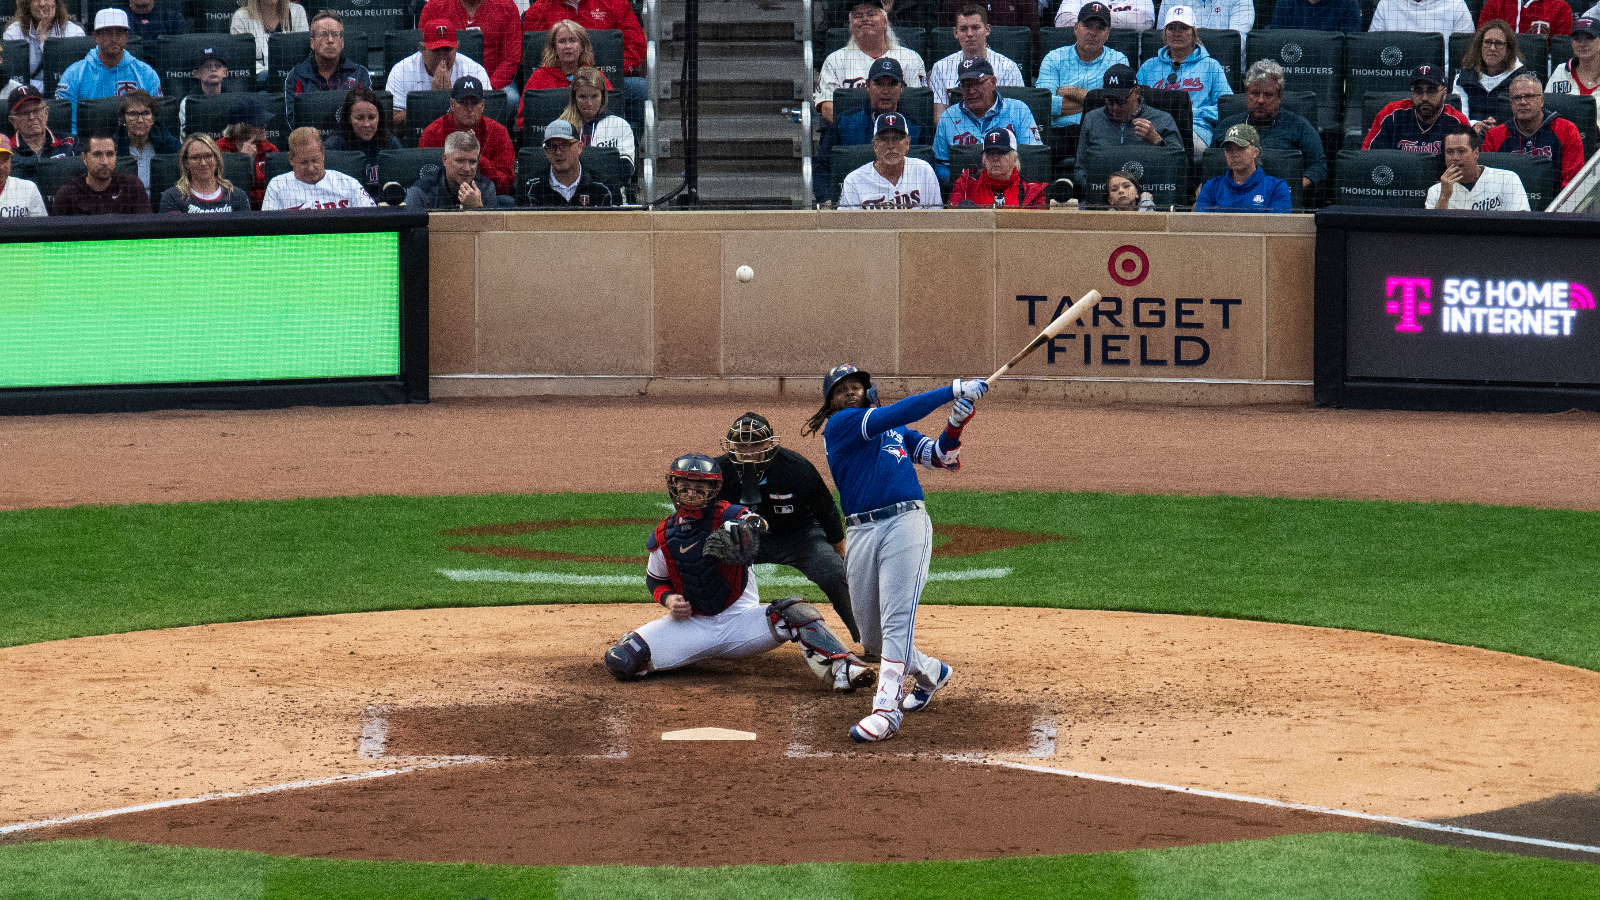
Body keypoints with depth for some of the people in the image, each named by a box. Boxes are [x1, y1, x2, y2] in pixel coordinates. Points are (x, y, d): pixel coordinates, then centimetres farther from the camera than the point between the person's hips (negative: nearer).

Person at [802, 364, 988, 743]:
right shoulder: (838, 426, 5)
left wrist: (956, 422, -4)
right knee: (872, 637, 8)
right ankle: (931, 673, 35)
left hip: (906, 523, 0)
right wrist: (954, 390, -8)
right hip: (860, 533, 0)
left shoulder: (899, 431, 20)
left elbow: (942, 456, 15)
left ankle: (886, 710, -23)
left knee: (897, 619, -17)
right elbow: (890, 416, -7)